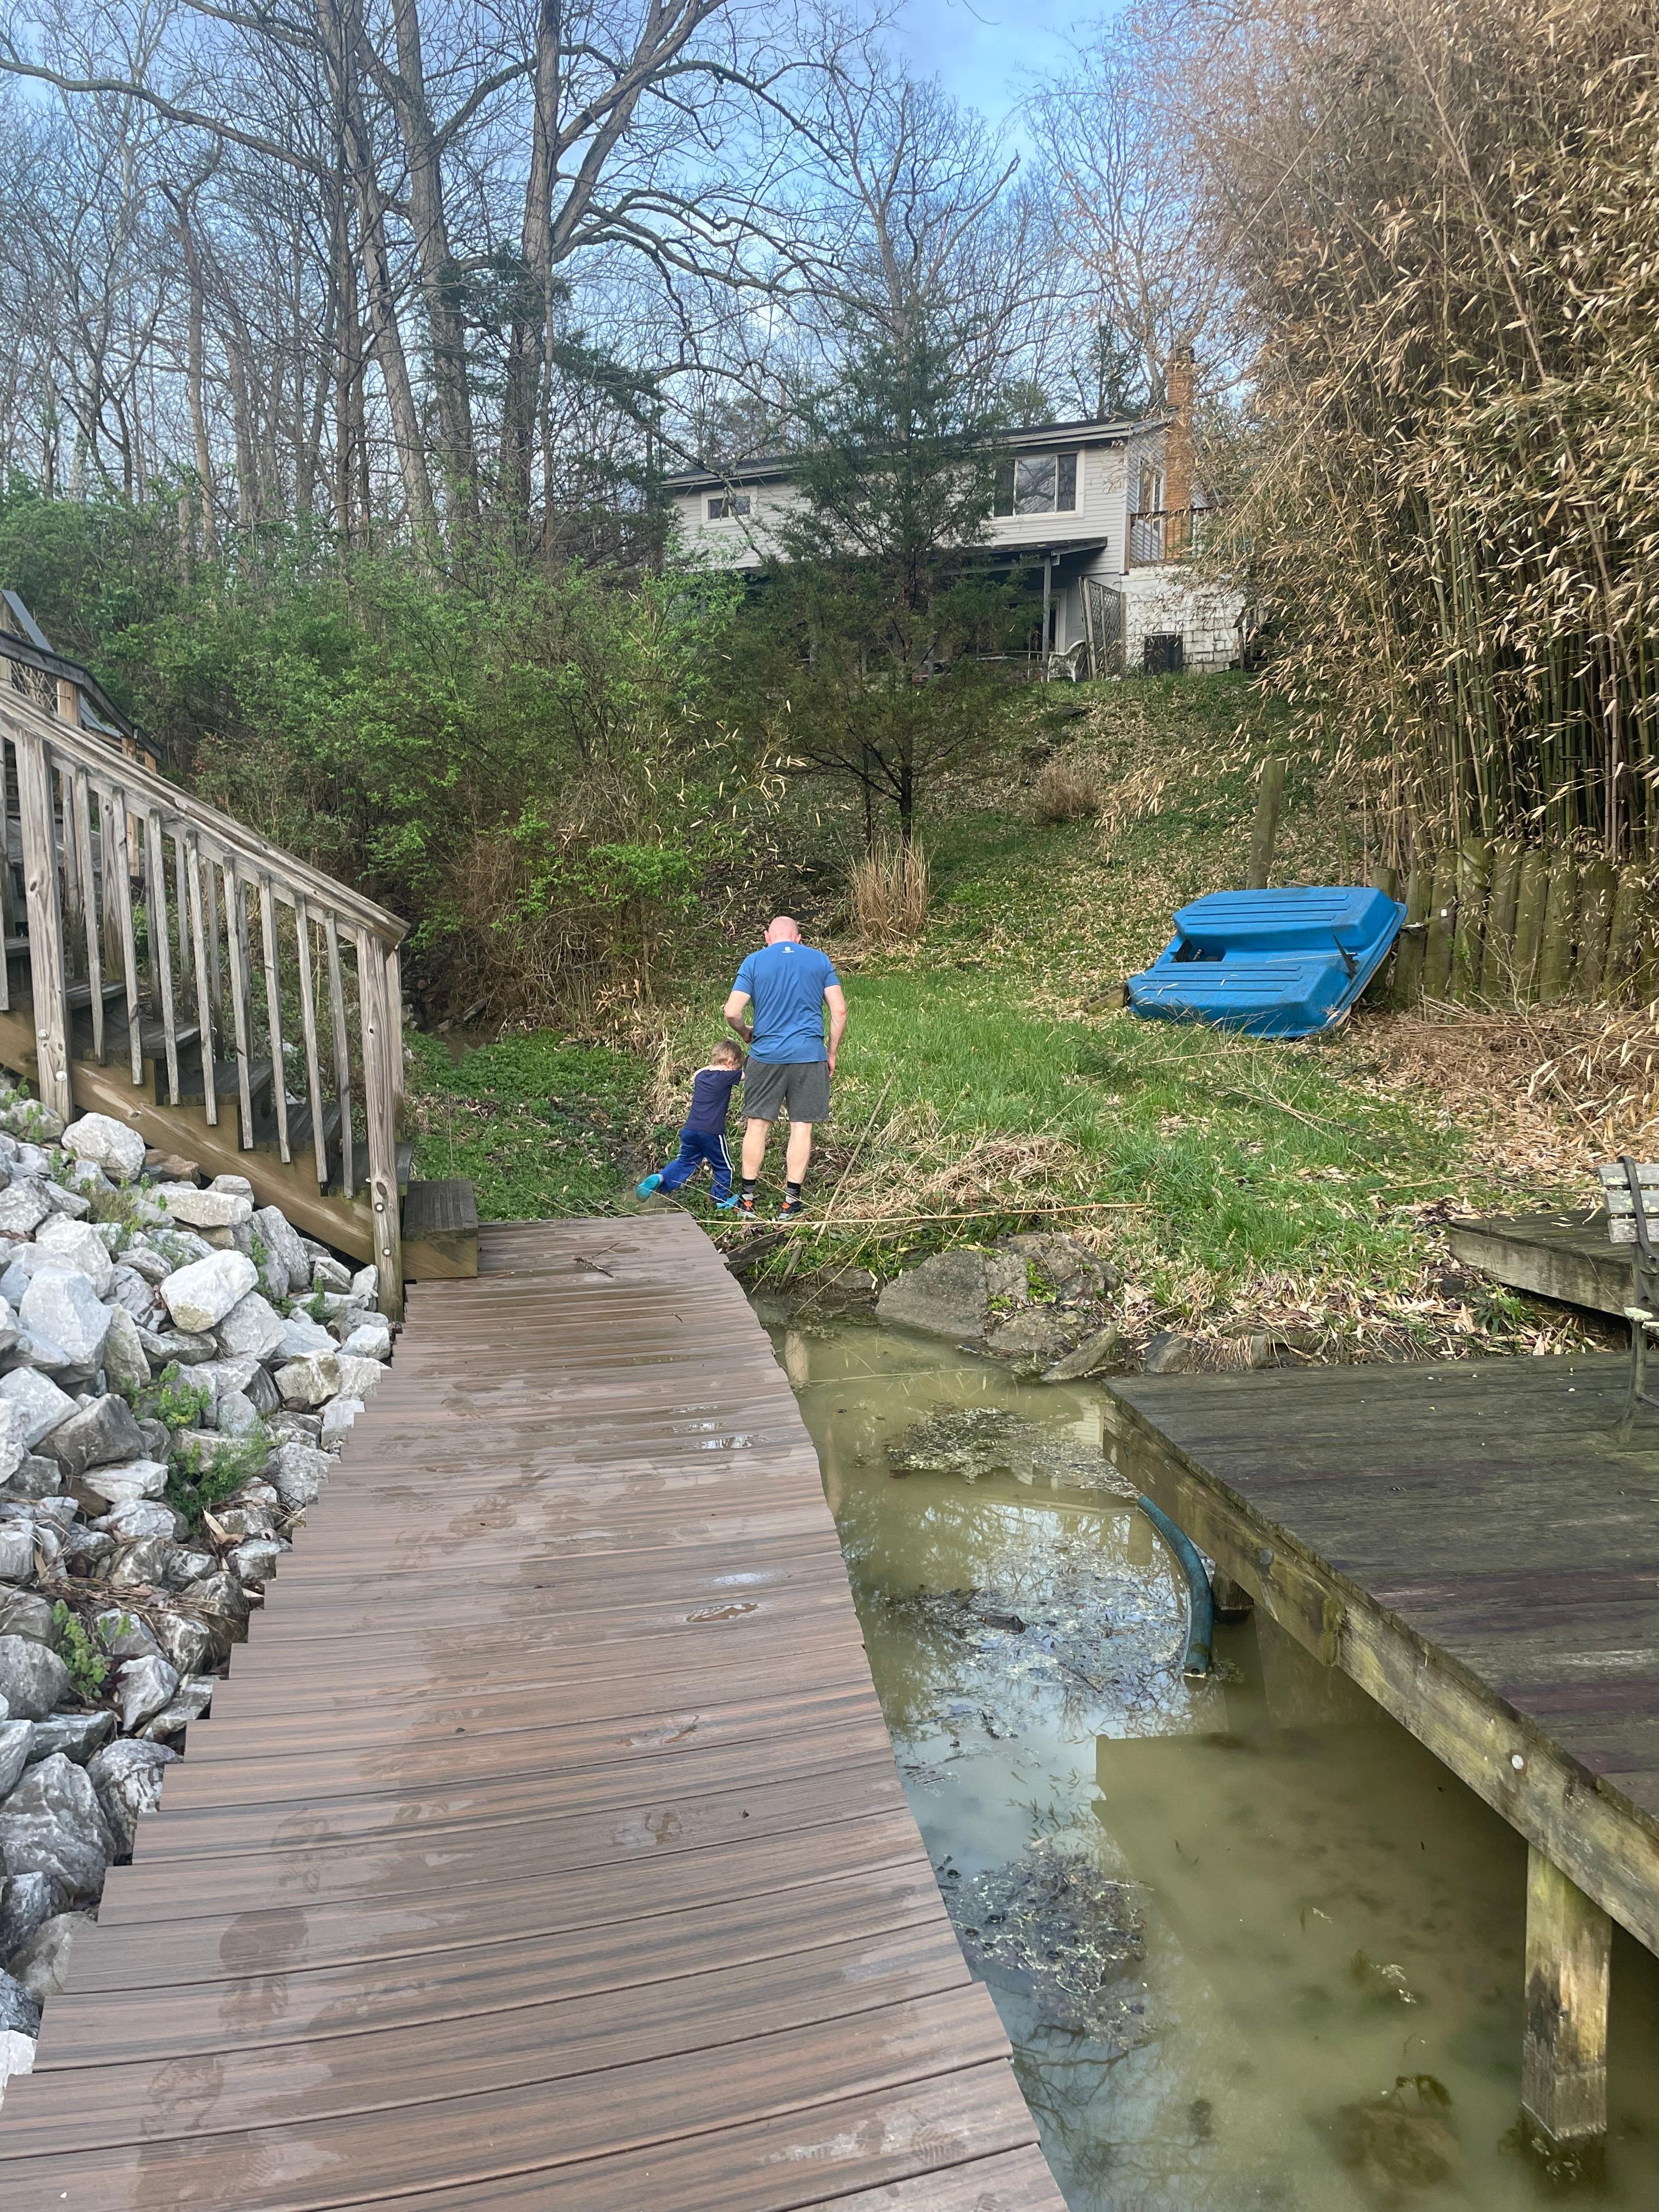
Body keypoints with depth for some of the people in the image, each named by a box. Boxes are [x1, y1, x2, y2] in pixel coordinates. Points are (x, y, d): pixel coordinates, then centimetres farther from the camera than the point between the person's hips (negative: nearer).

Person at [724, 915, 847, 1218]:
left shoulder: (754, 962, 2)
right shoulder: (819, 960, 6)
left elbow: (732, 1013, -6)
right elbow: (839, 1011, 1)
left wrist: (746, 1034, 14)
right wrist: (832, 1054, 10)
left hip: (766, 1055, 0)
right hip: (809, 1056, 0)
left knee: (757, 1125, 9)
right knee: (802, 1127, 5)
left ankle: (748, 1199, 14)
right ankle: (790, 1204, 7)